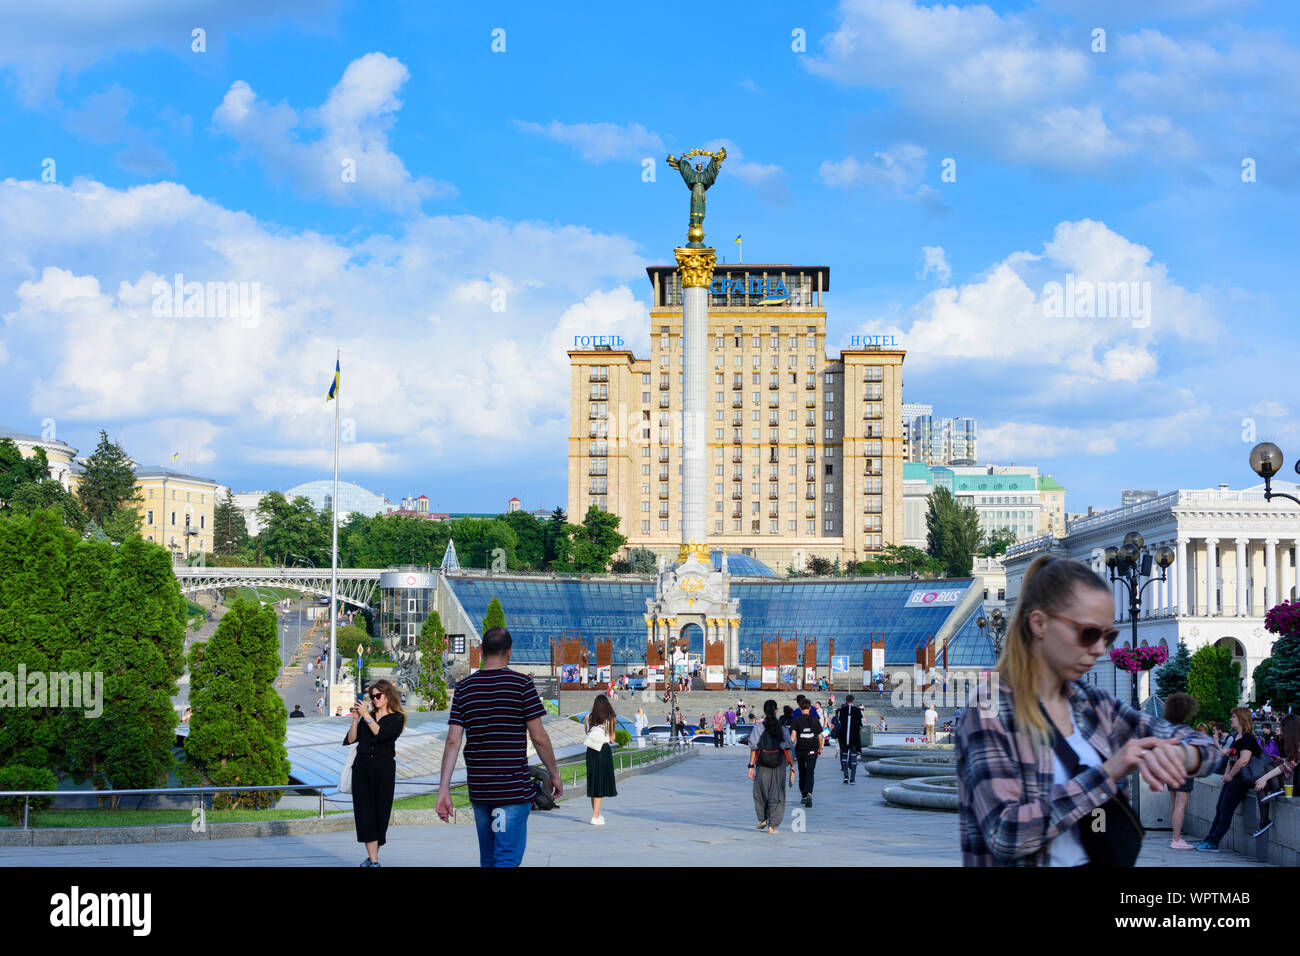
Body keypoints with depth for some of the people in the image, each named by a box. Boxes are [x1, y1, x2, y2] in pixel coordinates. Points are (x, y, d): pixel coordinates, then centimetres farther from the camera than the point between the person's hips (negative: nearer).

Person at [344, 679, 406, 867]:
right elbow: (351, 739, 6)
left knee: (380, 811, 0)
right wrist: (356, 718, -4)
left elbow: (381, 734, -16)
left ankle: (372, 856, 10)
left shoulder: (396, 718, 2)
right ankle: (373, 859, -6)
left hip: (383, 768, -3)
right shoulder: (366, 716, 14)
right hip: (362, 767, 3)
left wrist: (366, 716, -14)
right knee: (365, 811, -5)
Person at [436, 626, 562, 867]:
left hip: (478, 788, 5)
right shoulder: (522, 683, -6)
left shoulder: (464, 687, 6)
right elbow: (538, 737, -7)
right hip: (513, 788, -5)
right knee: (507, 858, -7)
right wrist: (554, 774, 6)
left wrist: (444, 788, 0)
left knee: (488, 858, 16)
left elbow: (453, 740, 0)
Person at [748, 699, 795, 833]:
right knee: (777, 795, 5)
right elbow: (787, 748, -2)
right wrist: (791, 765, 4)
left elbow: (754, 749, -6)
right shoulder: (781, 728, -1)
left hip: (762, 765, -1)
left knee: (761, 793, 19)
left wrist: (751, 766, -3)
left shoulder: (758, 727, -5)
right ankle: (772, 825, 1)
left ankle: (763, 819, 24)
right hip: (779, 765, 1)